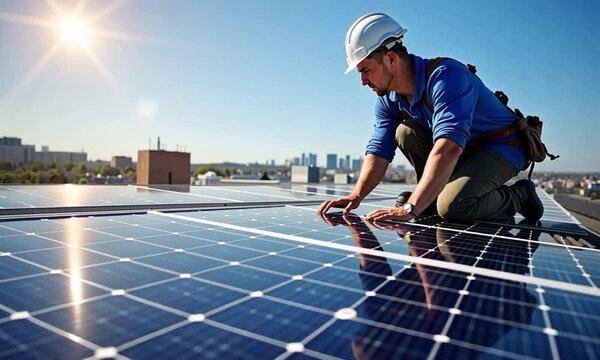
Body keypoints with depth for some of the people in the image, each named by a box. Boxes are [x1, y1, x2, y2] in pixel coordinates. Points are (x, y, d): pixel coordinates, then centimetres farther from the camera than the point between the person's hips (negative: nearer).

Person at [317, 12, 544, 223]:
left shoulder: (446, 76, -30)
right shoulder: (388, 101, -5)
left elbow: (449, 147, -44)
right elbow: (378, 152, -8)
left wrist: (409, 208, -50)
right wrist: (355, 197, -25)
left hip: (502, 147, -7)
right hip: (465, 153, 7)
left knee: (452, 207, -30)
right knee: (405, 133, -13)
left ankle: (519, 197, -2)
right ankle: (433, 198, -1)